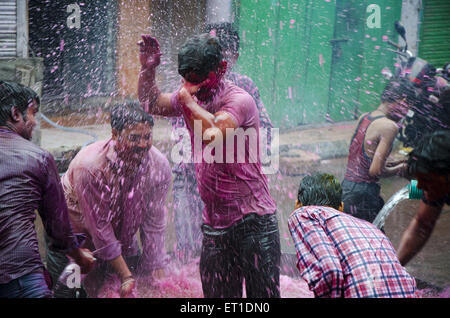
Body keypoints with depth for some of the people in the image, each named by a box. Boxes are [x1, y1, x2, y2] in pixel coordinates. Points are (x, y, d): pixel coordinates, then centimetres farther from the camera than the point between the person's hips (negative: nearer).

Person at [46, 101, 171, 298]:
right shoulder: (89, 166, -32)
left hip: (123, 235, 4)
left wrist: (156, 274, -12)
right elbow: (99, 228, -27)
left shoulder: (159, 166, -19)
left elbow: (154, 225, -11)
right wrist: (125, 277, -25)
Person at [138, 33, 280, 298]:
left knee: (263, 292, -3)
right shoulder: (190, 97, 10)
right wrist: (148, 69, 9)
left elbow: (212, 134, -31)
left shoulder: (239, 100, -14)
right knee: (217, 293, 11)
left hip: (254, 219, -7)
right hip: (215, 222, 7)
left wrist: (190, 102, -18)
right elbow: (151, 103, 26)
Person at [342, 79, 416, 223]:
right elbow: (375, 171, -18)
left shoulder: (364, 117, 10)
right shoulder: (389, 126, -15)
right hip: (362, 194, -8)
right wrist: (400, 169, 0)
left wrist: (392, 163, 16)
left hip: (345, 187, 9)